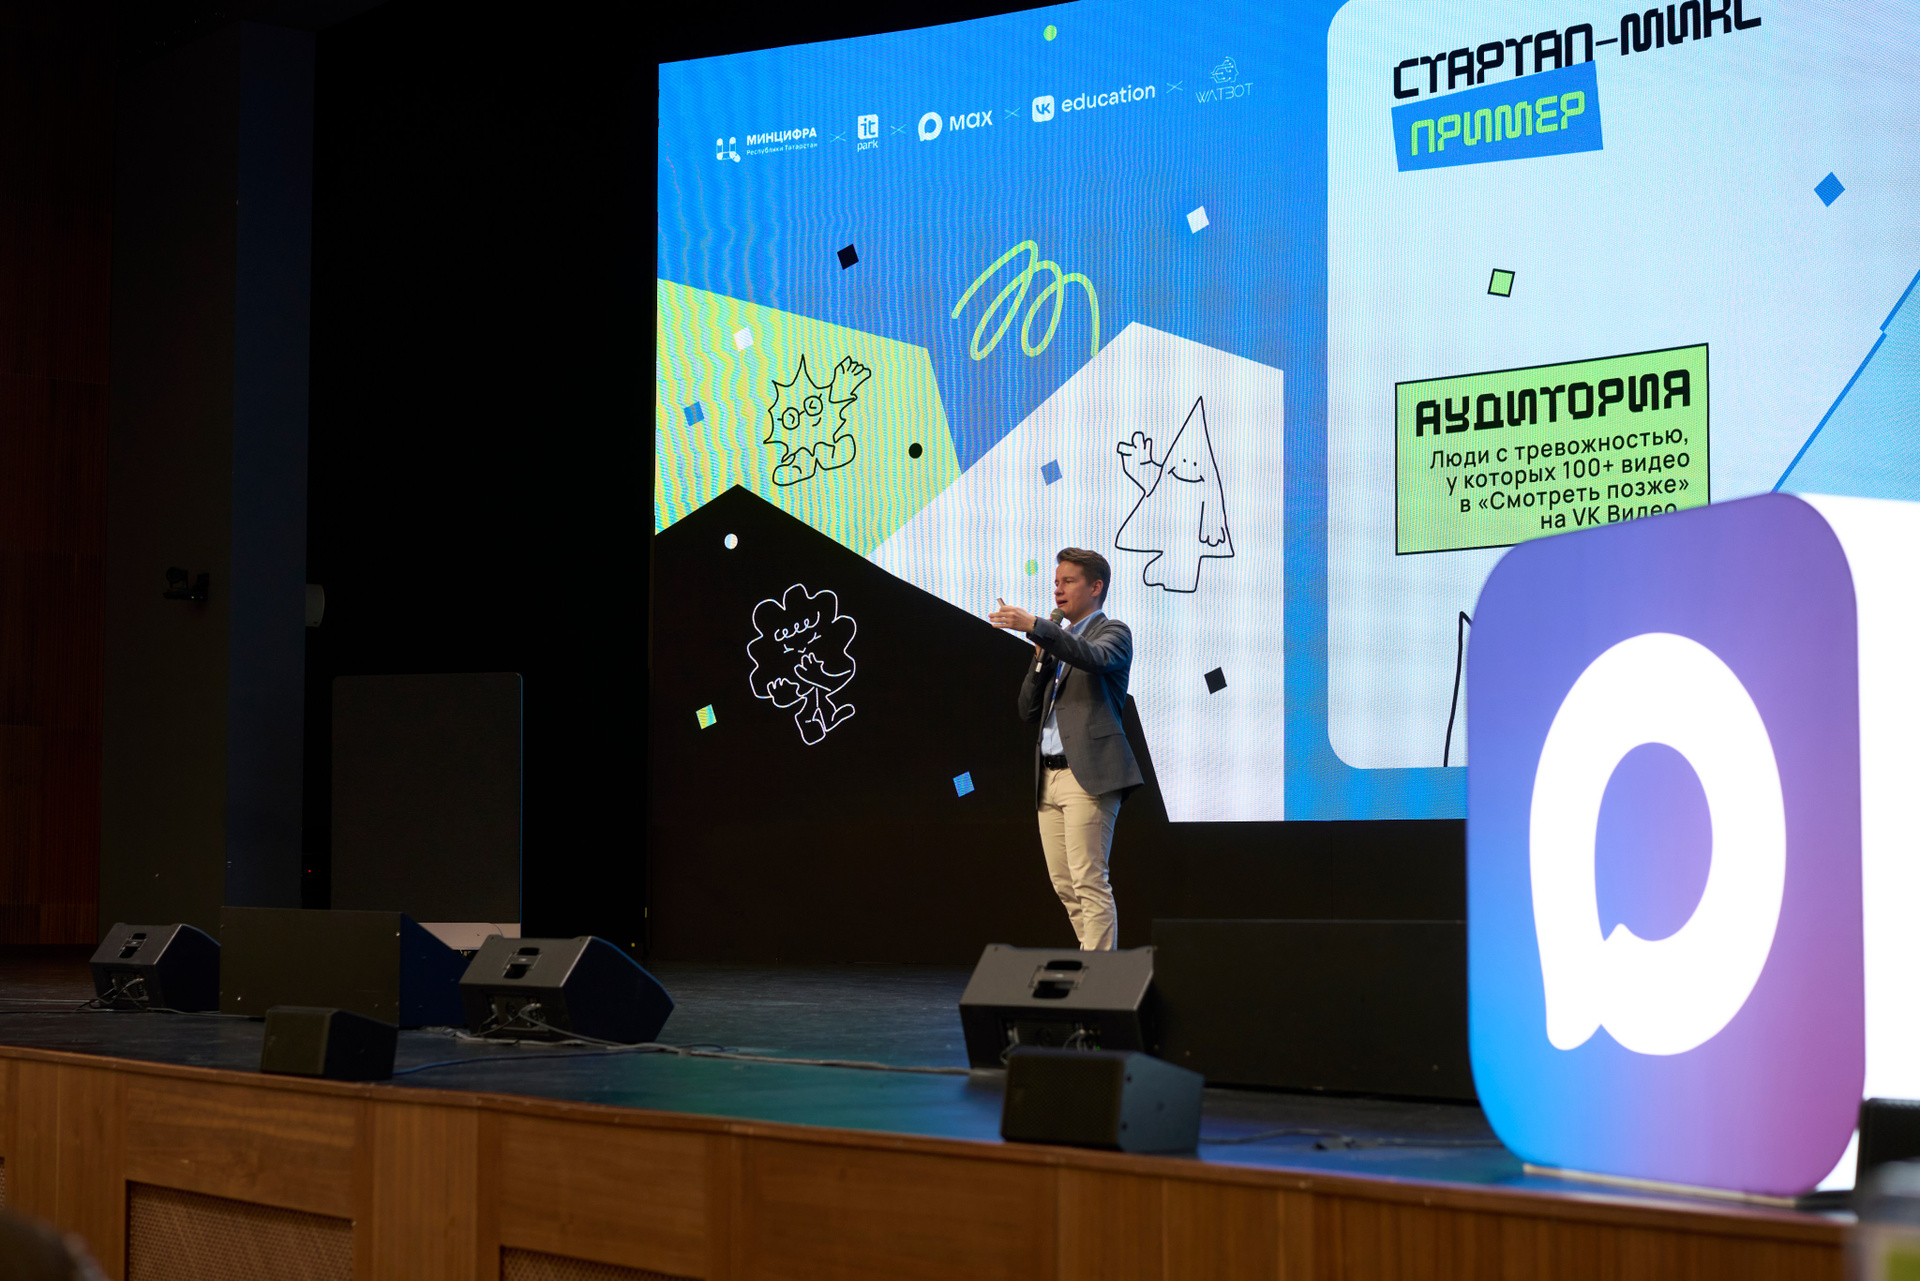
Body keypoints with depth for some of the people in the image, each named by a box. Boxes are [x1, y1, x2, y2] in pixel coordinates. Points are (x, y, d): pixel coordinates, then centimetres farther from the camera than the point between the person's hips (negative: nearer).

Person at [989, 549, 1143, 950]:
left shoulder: (1113, 632, 2)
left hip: (1087, 774, -8)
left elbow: (1095, 658, -24)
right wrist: (1040, 658, 4)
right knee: (1065, 886, 7)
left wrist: (1034, 627, -31)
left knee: (1090, 883, -12)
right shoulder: (1057, 641, 24)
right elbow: (1029, 712, 18)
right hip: (1049, 778, 8)